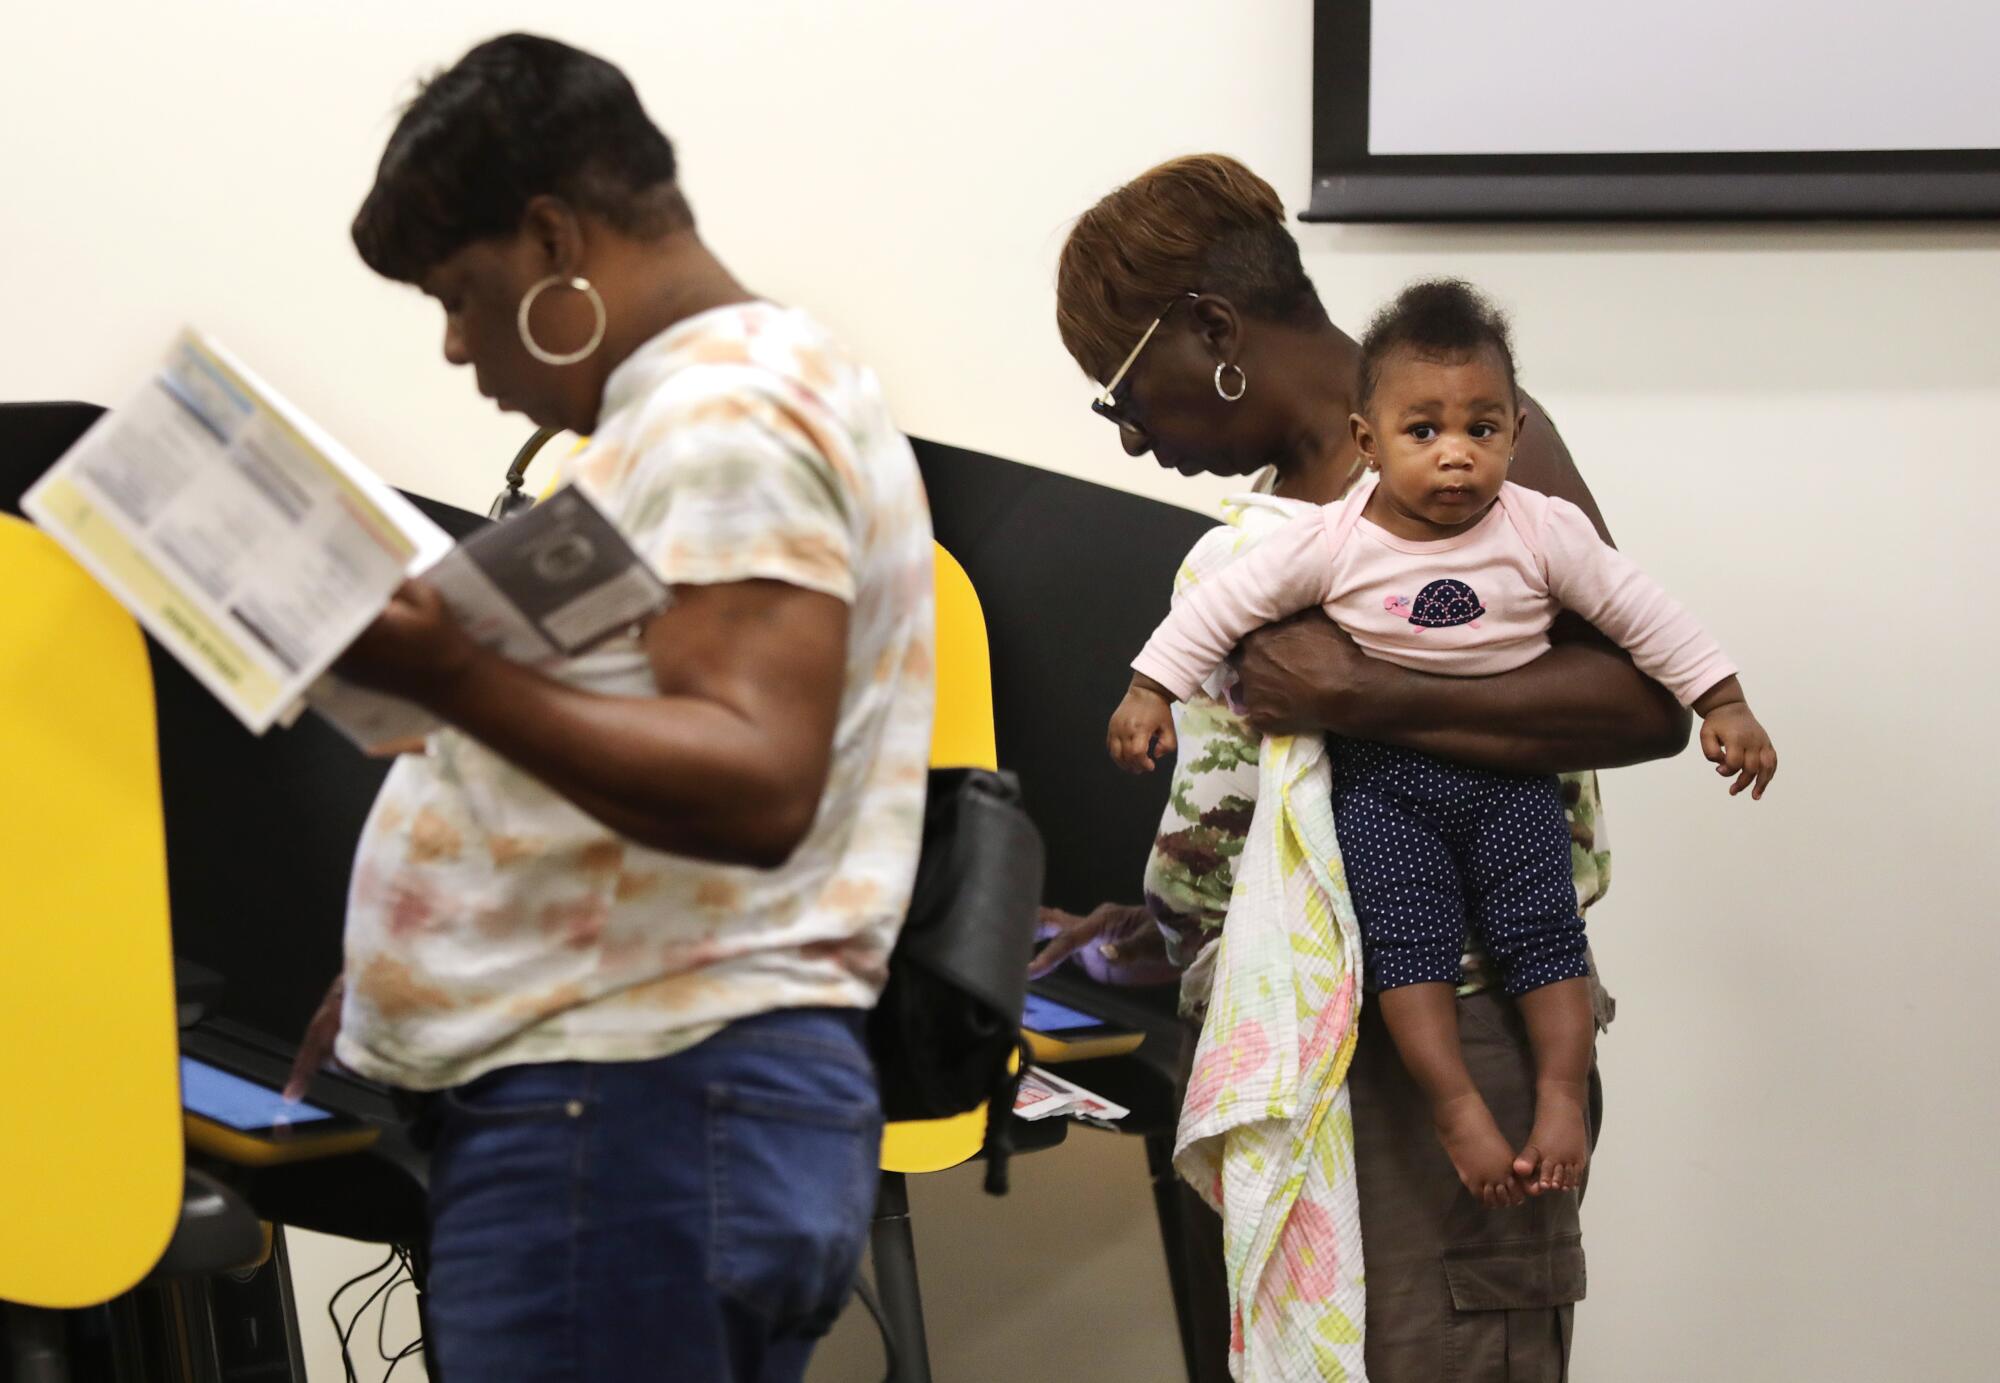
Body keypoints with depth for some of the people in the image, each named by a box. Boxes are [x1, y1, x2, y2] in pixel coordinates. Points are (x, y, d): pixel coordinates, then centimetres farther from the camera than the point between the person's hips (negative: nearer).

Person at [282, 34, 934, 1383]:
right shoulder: (701, 402, 20)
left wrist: (448, 675, -33)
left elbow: (755, 789, -24)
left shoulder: (729, 413, -13)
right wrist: (415, 971, 25)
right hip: (638, 1094, 11)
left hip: (637, 1115, -11)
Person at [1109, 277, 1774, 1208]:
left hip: (1510, 773, 1)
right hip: (1383, 779, -1)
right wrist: (1150, 690, -4)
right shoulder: (1331, 543, -11)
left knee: (1543, 933, -7)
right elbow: (1224, 604, -2)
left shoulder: (1544, 532, -8)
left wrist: (1723, 705, -1)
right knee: (1409, 942, -12)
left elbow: (1642, 614, -1)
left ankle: (1562, 1099, 3)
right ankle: (1455, 1107, -7)